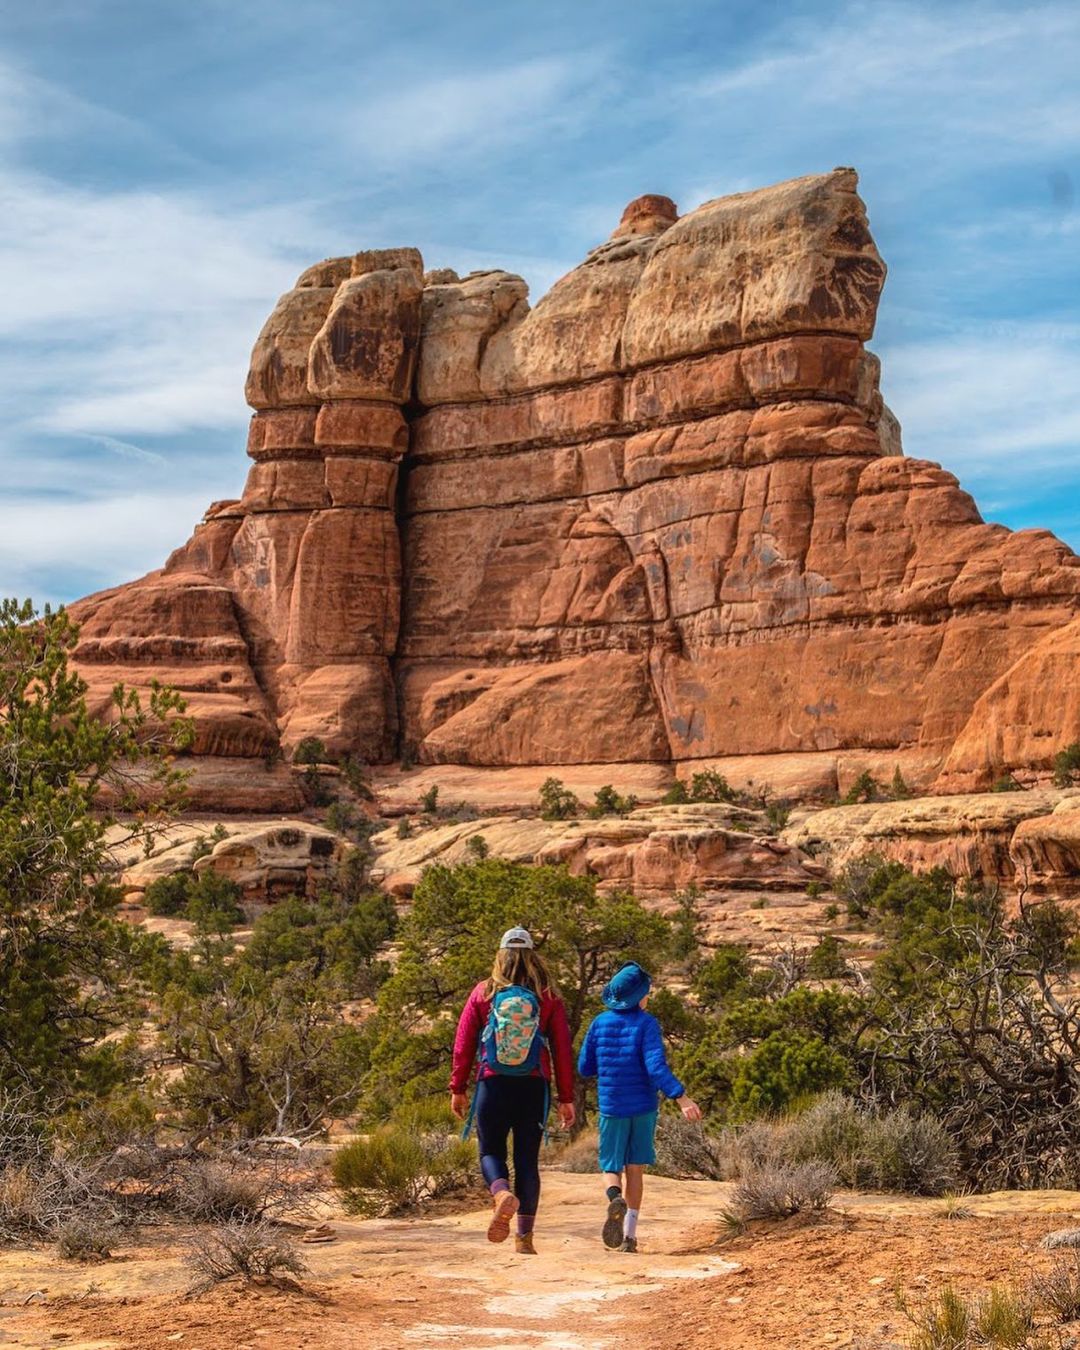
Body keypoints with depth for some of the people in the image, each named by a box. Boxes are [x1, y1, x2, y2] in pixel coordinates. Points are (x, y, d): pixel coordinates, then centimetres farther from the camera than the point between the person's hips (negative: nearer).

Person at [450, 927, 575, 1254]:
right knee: (527, 1159, 10)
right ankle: (524, 1236, 11)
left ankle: (503, 1194, -23)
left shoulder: (483, 993, 1)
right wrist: (566, 1098, 5)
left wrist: (457, 1089, 7)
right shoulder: (548, 997, 1)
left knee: (490, 1151, 10)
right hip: (533, 1088, 1)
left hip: (493, 1085, -1)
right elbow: (563, 1050, 0)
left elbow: (463, 1044, 0)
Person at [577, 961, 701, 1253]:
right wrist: (681, 1097, -23)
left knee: (611, 1167, 11)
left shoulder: (599, 1023, 2)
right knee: (635, 1169, 10)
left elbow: (584, 1067, 6)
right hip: (643, 1108, -1)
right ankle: (629, 1235, 4)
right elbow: (656, 1066, -19)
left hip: (611, 1108, 1)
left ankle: (615, 1198, -24)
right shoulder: (647, 1024, -7)